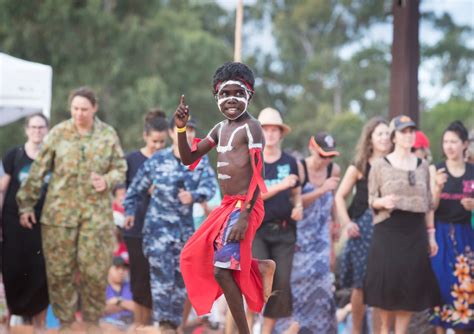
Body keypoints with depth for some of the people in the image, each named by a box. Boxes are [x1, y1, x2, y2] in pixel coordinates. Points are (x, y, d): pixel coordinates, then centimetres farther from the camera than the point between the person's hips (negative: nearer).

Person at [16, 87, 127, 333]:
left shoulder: (108, 135, 2)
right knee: (60, 270, 2)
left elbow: (120, 169, 10)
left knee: (94, 269, 1)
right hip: (60, 211, 0)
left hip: (96, 212, 0)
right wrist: (26, 204, 2)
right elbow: (38, 171, 2)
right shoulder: (58, 133, -1)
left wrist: (107, 180, -12)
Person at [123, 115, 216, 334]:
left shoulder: (200, 161, 2)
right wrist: (130, 210, 10)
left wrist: (193, 196, -31)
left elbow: (209, 186, -12)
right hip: (159, 225, -3)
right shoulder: (157, 160, -1)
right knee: (162, 274, -13)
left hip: (186, 227, 3)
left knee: (181, 277, 8)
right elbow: (137, 188, 10)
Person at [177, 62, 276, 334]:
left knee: (221, 270, -16)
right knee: (197, 256, 17)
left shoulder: (251, 127, -11)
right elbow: (189, 159, 16)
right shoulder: (221, 128, 14)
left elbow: (257, 176, -17)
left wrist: (245, 216, -24)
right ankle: (258, 268, 27)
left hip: (244, 206, -9)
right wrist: (181, 128, -2)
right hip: (227, 206, 9)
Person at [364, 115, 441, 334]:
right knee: (387, 284, -2)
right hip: (388, 231, -3)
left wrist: (431, 234, 11)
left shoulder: (422, 166, 10)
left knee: (411, 286, 1)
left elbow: (428, 203, 13)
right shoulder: (380, 165, -1)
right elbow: (371, 200, 2)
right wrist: (383, 201, -21)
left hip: (415, 231, 3)